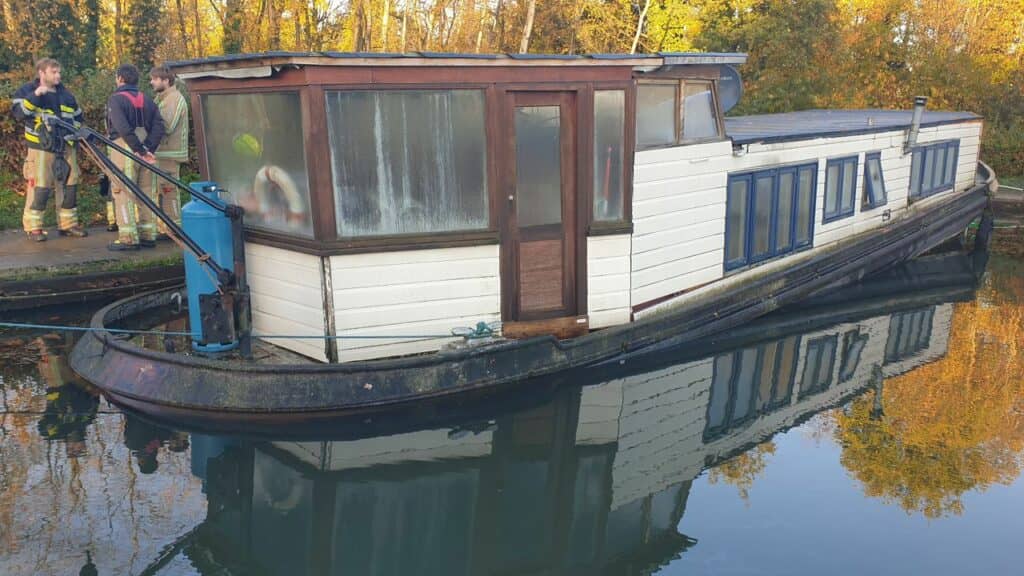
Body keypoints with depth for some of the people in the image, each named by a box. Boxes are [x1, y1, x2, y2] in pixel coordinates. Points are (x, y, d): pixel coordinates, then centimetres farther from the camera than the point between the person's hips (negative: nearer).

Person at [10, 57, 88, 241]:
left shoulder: (65, 93, 17)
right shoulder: (27, 91, 2)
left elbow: (77, 116, 27)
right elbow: (18, 113, -13)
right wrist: (35, 95, -21)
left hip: (66, 147, 5)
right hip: (41, 148, -5)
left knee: (69, 185, 7)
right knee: (39, 186, -8)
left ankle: (68, 223, 17)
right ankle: (33, 227, 0)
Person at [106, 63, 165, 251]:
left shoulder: (116, 99, -5)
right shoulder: (147, 100, 13)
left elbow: (123, 128, -19)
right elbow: (159, 127, 1)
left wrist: (140, 150, -19)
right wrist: (149, 149, -6)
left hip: (124, 149, -6)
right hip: (144, 150, 6)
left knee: (123, 192, -3)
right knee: (145, 192, 11)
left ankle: (128, 238, -7)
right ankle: (148, 235, 13)